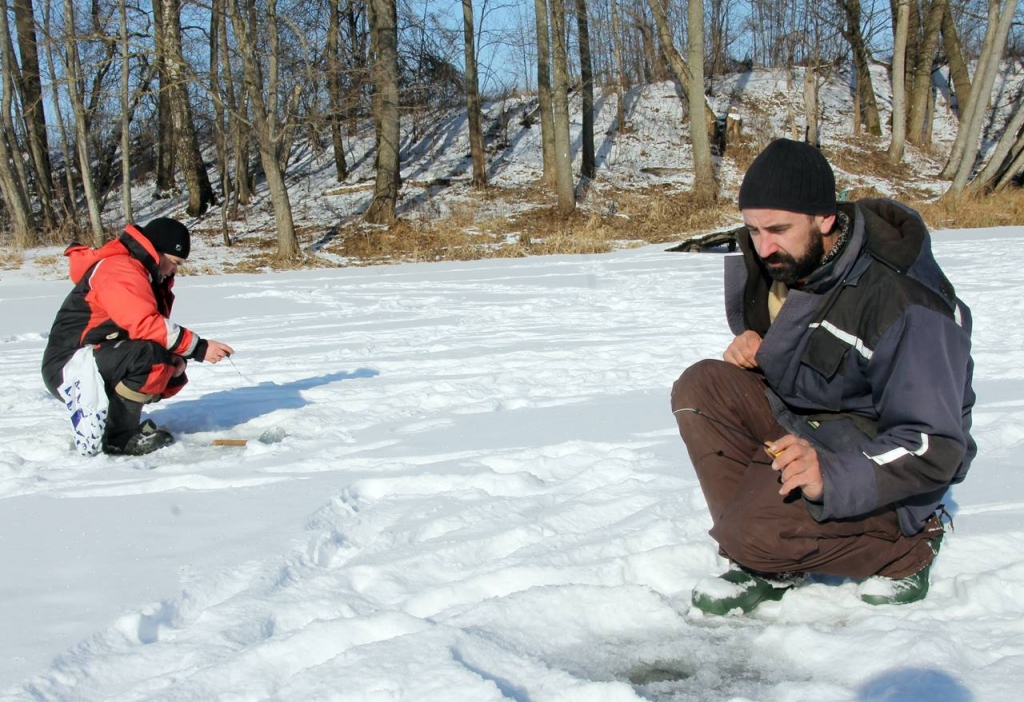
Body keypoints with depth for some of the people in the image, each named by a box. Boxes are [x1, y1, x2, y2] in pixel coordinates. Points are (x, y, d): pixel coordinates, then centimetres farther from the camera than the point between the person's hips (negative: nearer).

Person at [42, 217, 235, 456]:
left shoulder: (147, 277, 16)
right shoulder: (118, 271, -17)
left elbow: (157, 330, 13)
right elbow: (143, 325, -30)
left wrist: (177, 358, -8)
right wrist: (199, 347, -26)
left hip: (103, 365, 10)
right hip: (70, 368, -10)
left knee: (173, 372, 5)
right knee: (148, 356, -31)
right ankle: (119, 438, -17)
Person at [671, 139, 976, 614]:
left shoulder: (901, 300, -27)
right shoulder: (769, 260, -4)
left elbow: (934, 448, -27)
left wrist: (831, 476, -41)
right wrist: (750, 344, -7)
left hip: (874, 458, -8)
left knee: (758, 533, -30)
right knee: (700, 386, -15)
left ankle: (904, 548, -1)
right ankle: (767, 565, -8)